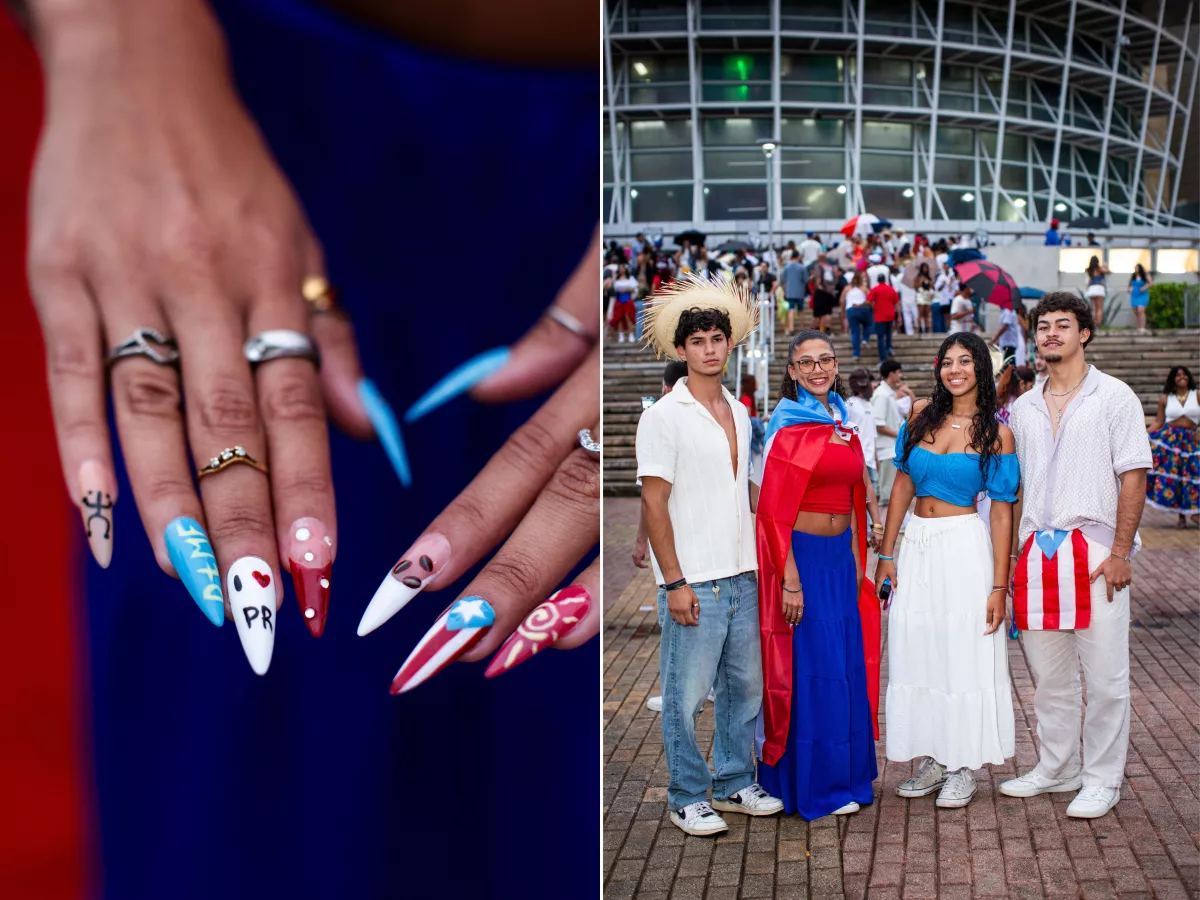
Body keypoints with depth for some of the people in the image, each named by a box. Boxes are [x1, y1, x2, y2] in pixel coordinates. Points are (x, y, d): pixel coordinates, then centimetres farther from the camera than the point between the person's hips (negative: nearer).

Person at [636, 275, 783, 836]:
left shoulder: (739, 413, 12)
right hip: (693, 582, -6)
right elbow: (654, 504, -11)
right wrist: (673, 582, -14)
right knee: (686, 695, 1)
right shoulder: (664, 416, -7)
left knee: (744, 686, 13)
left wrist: (757, 563, 12)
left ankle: (734, 784, 29)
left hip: (742, 578, 6)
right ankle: (687, 798, 16)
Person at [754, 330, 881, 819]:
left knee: (847, 665, 13)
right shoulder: (789, 426, -11)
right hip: (802, 556, -7)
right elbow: (773, 509, -15)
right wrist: (790, 580, -18)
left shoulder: (843, 423, 12)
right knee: (812, 669, 0)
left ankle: (844, 773, 29)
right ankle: (814, 785, 13)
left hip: (840, 557, 7)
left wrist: (858, 561, 13)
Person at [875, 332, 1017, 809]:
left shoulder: (996, 434, -4)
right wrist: (886, 553, 5)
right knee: (917, 652, 8)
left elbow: (1002, 512, -5)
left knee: (964, 655, 2)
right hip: (917, 547, 4)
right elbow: (903, 486, 8)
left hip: (964, 546, -4)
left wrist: (999, 585, -9)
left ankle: (962, 767, 15)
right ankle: (934, 759, 22)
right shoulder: (922, 415, 5)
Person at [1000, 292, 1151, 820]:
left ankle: (1102, 780, 13)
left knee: (1104, 676, 0)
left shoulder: (1113, 397, 0)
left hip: (1094, 550, -5)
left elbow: (1134, 477, -5)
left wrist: (1119, 552, -12)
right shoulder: (1024, 408, 14)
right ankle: (1056, 768, 26)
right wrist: (1010, 555, 11)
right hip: (1036, 553, 5)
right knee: (1047, 673, 12)